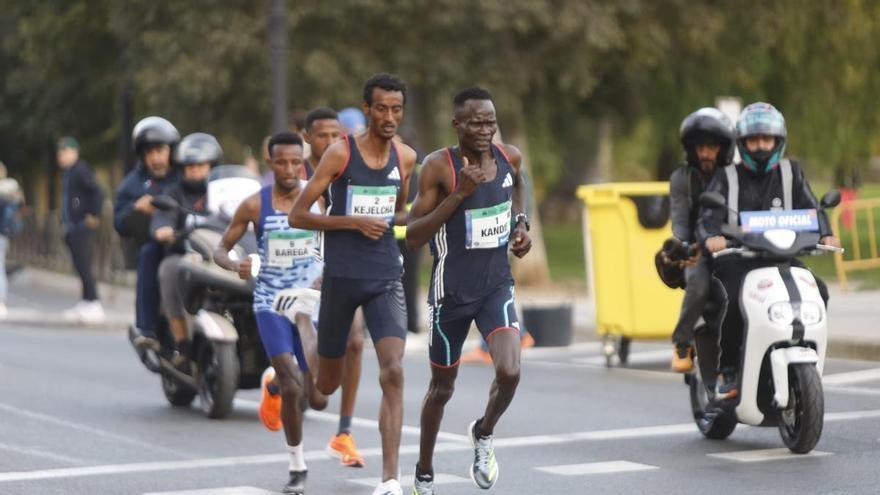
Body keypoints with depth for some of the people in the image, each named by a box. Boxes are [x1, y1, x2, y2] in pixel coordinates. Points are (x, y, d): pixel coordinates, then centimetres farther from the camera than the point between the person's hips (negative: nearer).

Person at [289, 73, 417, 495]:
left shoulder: (406, 158, 6)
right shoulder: (340, 153, -8)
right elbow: (297, 216, -8)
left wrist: (400, 221, 1)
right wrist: (354, 222, -17)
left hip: (386, 278, 2)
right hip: (341, 276, -2)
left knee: (393, 372, -17)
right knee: (327, 384, 9)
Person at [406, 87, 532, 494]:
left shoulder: (509, 157, -2)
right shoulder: (439, 166, -16)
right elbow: (413, 236, -19)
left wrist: (521, 224, 8)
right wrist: (459, 194, -27)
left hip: (497, 287, 3)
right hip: (451, 292, -3)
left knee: (509, 372, -19)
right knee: (442, 386, 11)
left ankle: (484, 434, 13)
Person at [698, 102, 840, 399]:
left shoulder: (790, 172, 14)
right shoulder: (726, 177, 9)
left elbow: (810, 208, 4)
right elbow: (709, 217, -4)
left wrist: (825, 235, -18)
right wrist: (711, 238, -28)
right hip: (736, 259, -2)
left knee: (817, 291, -23)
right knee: (735, 298, -33)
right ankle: (727, 371, -18)